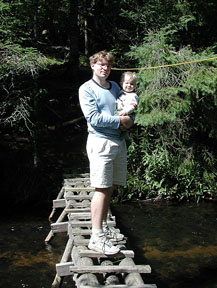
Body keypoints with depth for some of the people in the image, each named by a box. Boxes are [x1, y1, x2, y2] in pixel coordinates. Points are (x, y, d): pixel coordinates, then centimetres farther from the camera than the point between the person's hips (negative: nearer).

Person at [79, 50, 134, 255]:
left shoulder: (115, 87, 19)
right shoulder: (86, 89, -3)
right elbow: (93, 117, -13)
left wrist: (129, 121, 2)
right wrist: (119, 121, -11)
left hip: (119, 142, 7)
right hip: (100, 141, -7)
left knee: (110, 188, 12)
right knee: (102, 188, -11)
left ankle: (103, 227, 24)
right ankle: (96, 237, -8)